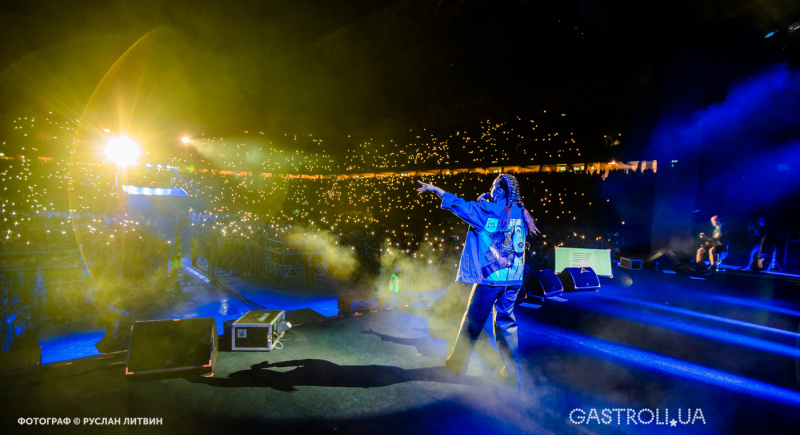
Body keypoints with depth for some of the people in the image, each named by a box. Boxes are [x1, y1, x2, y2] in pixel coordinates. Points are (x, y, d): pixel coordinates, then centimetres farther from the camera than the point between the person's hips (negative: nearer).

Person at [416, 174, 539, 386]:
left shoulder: (488, 210, -9)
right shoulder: (520, 213, 7)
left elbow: (460, 205, -4)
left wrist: (435, 189, 6)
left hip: (490, 276, -5)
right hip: (514, 278, 5)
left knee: (473, 320, 8)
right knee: (506, 321, 14)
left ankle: (457, 363, 24)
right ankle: (512, 372, 18)